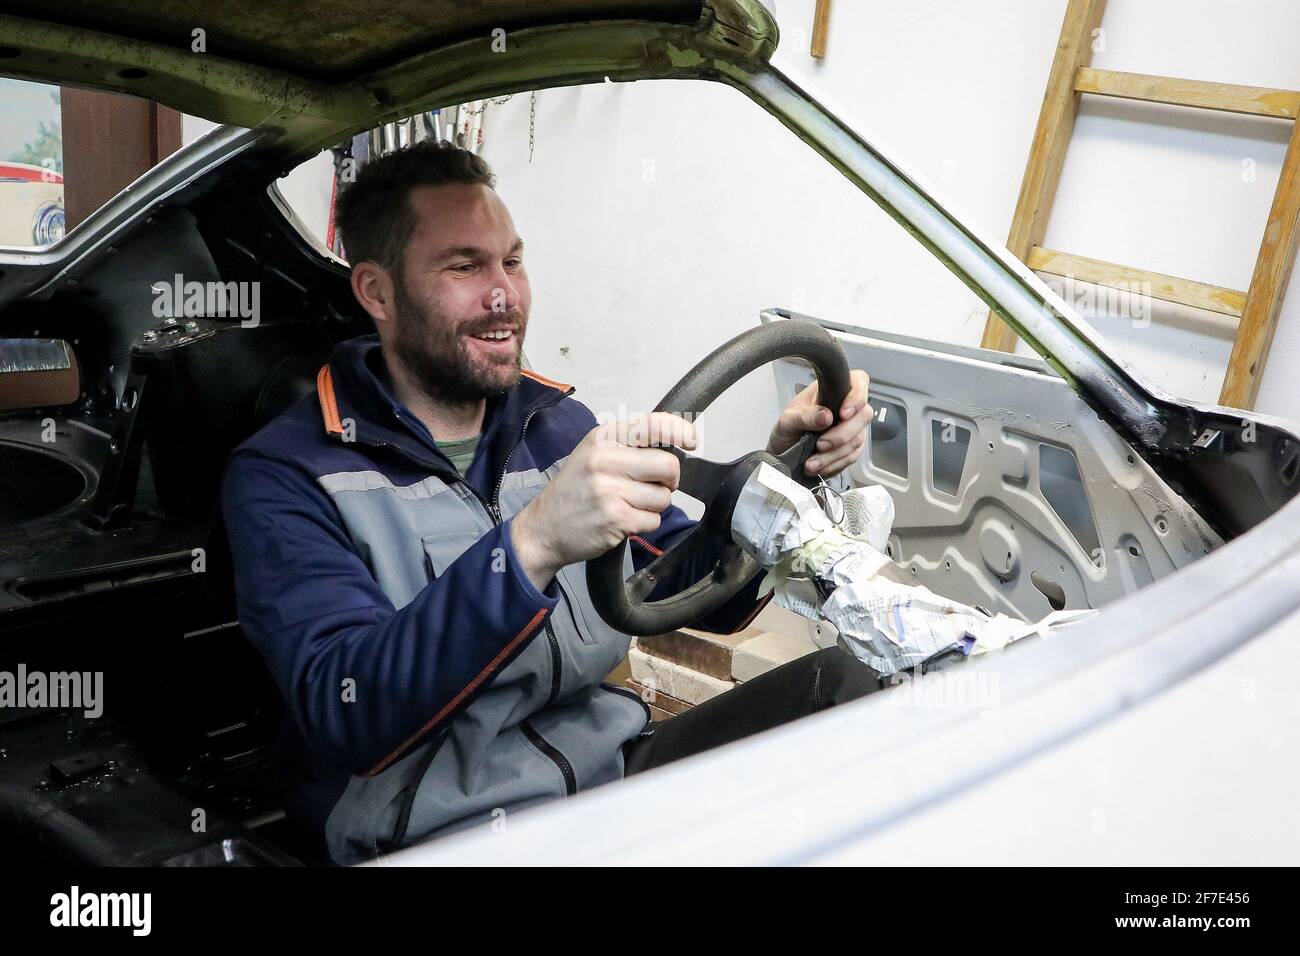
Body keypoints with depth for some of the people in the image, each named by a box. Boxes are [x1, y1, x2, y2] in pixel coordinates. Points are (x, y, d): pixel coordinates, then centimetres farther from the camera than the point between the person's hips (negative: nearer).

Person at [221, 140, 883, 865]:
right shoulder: (282, 477, -8)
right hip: (443, 832, -6)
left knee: (834, 681, -14)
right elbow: (342, 715, -24)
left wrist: (780, 471, -10)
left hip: (613, 768, 6)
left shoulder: (559, 424, 10)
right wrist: (531, 545, -38)